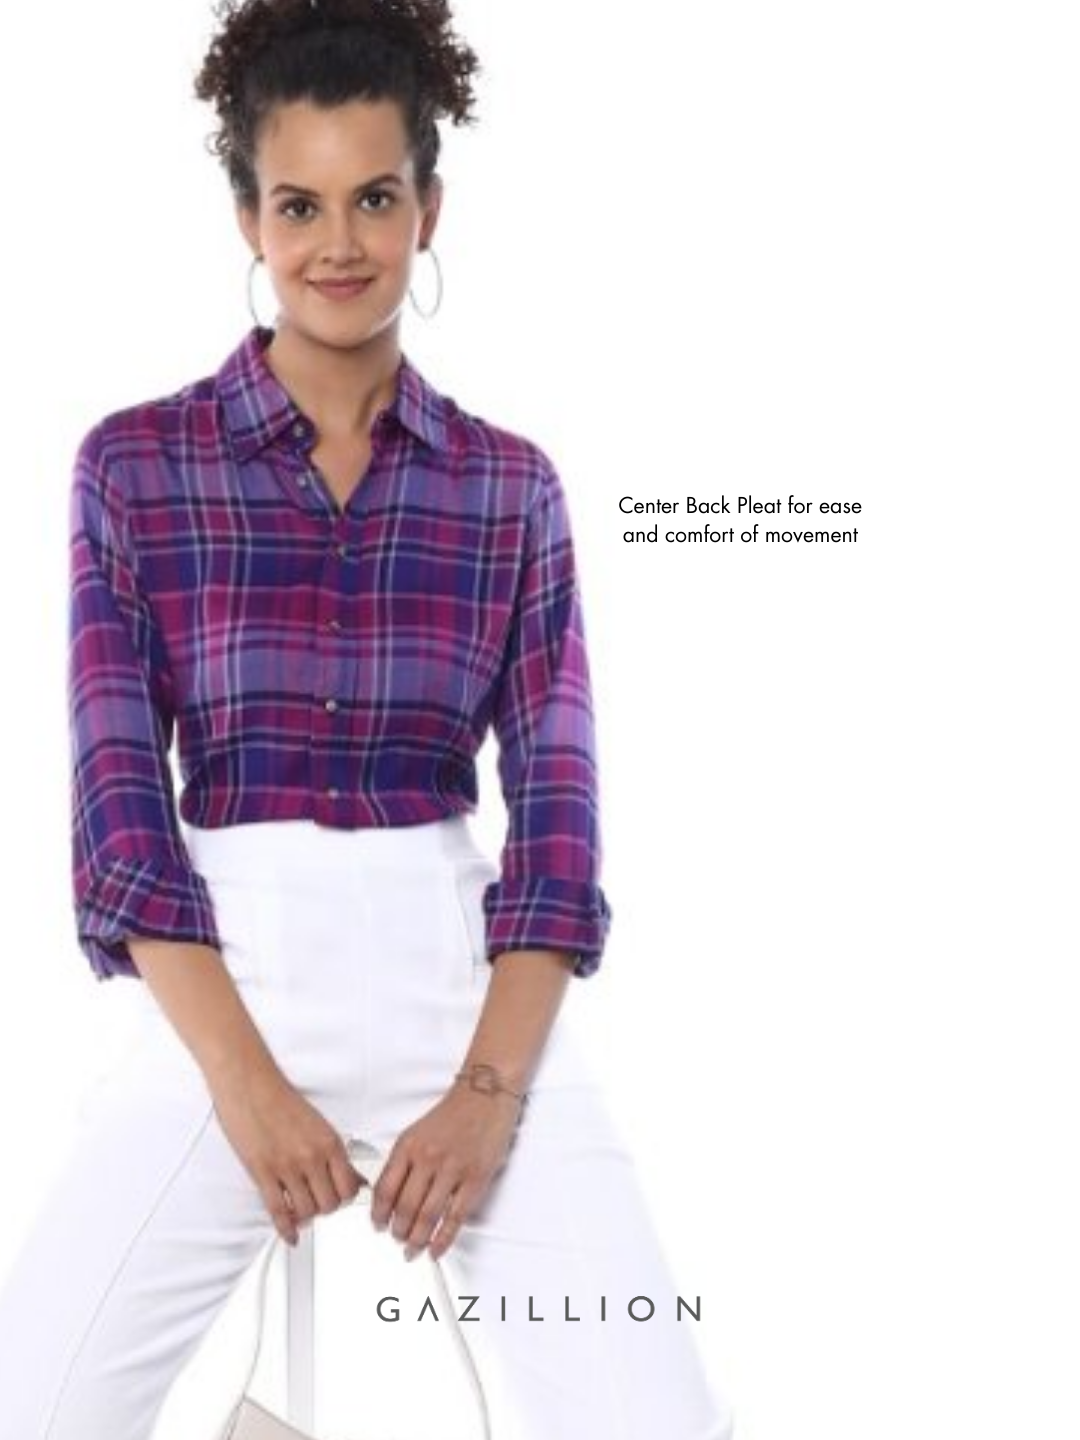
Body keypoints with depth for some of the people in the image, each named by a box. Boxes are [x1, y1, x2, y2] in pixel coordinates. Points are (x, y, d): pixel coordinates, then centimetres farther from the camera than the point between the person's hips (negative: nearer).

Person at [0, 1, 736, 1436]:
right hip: (221, 992, 0)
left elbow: (558, 803, 2)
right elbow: (118, 793, -2)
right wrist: (245, 1076, -12)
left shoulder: (511, 484, 7)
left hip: (461, 981, 1)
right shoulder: (137, 462, 3)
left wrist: (492, 1084, -11)